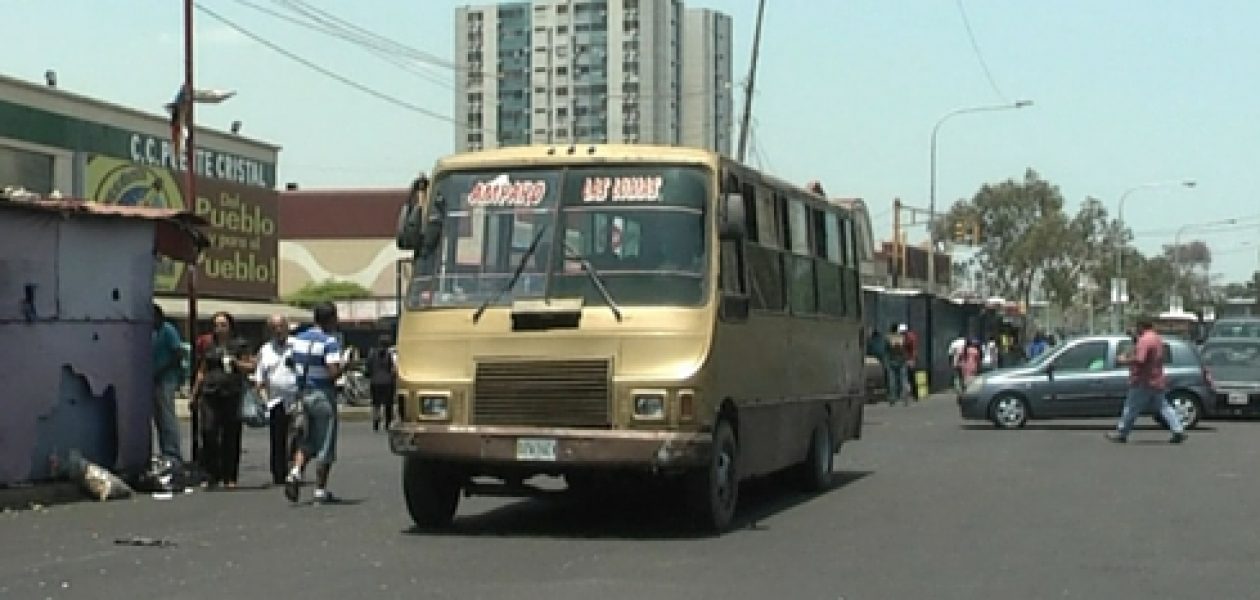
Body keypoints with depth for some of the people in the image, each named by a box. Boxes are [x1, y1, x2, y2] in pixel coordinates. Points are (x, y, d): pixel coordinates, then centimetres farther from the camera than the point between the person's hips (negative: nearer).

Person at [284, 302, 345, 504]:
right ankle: (320, 491, 6)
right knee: (324, 446, 3)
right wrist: (343, 368, -4)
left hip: (303, 394, 6)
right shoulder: (330, 341, -15)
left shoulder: (299, 338, 7)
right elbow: (334, 372, -23)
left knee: (305, 441, 16)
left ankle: (295, 473, -9)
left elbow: (293, 366, 11)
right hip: (323, 396, -6)